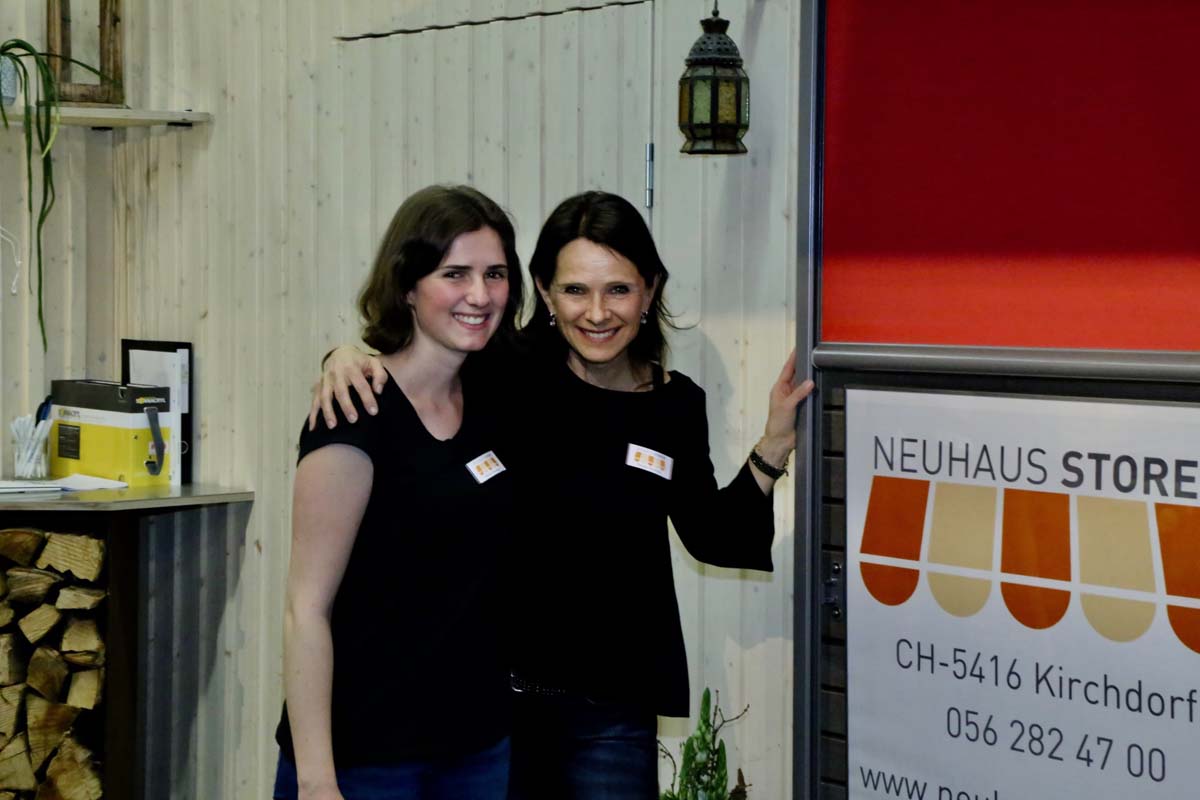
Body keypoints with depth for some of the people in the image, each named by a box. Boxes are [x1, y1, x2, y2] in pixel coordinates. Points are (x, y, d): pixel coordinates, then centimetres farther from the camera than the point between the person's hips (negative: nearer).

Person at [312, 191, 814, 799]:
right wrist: (348, 359, -23)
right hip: (491, 688, -2)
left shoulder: (675, 406, 1)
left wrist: (772, 447, 2)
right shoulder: (509, 376, -10)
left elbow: (712, 537, 12)